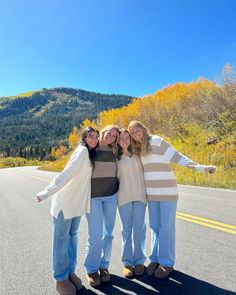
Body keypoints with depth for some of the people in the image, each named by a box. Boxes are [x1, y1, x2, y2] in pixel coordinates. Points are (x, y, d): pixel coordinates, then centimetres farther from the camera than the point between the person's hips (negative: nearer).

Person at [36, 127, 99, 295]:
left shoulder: (91, 153, 11)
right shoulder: (82, 151, -15)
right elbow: (67, 173, -24)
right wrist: (47, 193, -30)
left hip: (78, 201, 8)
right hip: (65, 201, -8)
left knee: (72, 236, 15)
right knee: (61, 239, 4)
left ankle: (71, 272, 29)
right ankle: (61, 278, 16)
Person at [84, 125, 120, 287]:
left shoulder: (113, 152, 7)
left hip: (111, 196, 4)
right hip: (93, 196, -4)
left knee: (108, 233, 8)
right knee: (95, 235, -3)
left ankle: (104, 265, 26)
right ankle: (91, 269, 17)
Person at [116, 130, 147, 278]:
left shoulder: (137, 155, 10)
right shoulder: (116, 158, 6)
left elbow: (144, 171, 14)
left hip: (140, 195, 1)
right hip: (124, 197, -1)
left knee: (139, 228, 3)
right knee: (126, 230, 4)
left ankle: (139, 261, 17)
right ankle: (127, 263, 15)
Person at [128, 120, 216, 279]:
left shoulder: (156, 141, -11)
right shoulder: (139, 149, 10)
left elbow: (176, 156, -16)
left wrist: (198, 166, -26)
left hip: (167, 192, -6)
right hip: (152, 194, 6)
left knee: (166, 227, 1)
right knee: (154, 226, 11)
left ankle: (166, 262, 14)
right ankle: (156, 258, 24)